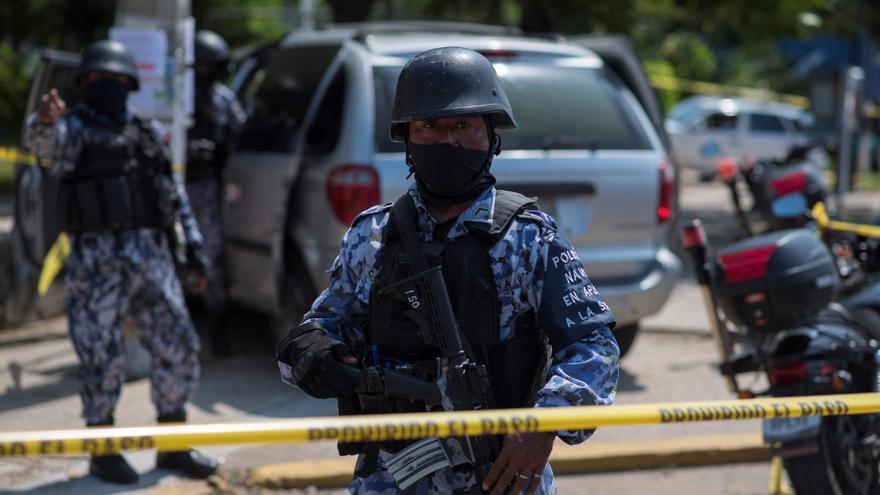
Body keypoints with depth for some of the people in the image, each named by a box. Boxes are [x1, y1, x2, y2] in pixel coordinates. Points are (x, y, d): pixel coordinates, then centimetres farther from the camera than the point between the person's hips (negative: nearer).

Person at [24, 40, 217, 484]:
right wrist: (44, 120, -49)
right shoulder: (73, 128, 0)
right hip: (96, 260, -5)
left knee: (178, 346, 3)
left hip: (151, 256, 5)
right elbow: (43, 141, -24)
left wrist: (194, 248, 14)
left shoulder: (148, 133, 17)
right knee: (102, 355, -4)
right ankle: (103, 453, 9)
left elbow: (175, 195, 21)